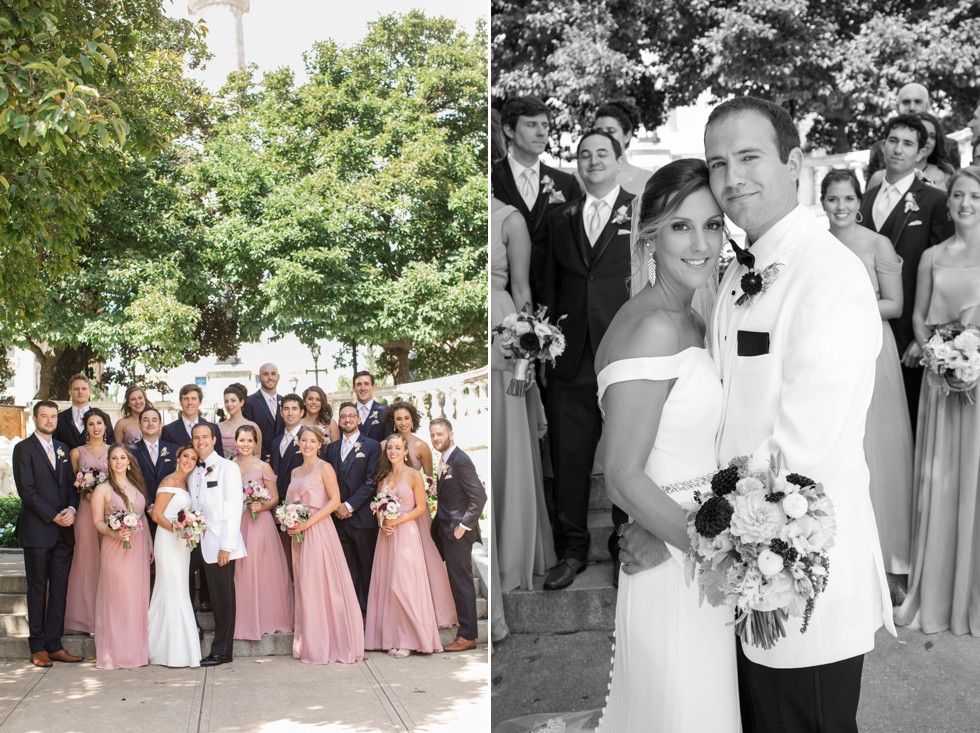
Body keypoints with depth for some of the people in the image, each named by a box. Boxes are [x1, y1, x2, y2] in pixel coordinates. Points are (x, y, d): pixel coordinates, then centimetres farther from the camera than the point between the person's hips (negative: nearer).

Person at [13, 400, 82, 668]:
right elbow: (26, 490, -10)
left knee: (59, 590, 5)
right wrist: (53, 516, -14)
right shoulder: (24, 448, -3)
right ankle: (38, 647, 9)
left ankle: (54, 645, 10)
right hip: (37, 531, -5)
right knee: (38, 590, 2)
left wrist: (71, 509, -6)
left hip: (64, 531, 5)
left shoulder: (62, 449, 15)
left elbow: (71, 485, 14)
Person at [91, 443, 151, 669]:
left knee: (139, 598, 6)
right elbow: (97, 521, -4)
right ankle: (116, 654, 3)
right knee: (117, 599, -4)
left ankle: (138, 650, 14)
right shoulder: (102, 489, -2)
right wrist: (115, 534, -21)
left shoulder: (137, 485, 13)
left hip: (139, 549, 5)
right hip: (115, 549, -5)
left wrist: (150, 544, 12)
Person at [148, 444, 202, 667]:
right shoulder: (169, 481, -9)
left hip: (181, 543, 9)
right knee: (174, 593, -8)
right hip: (168, 541, -9)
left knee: (174, 593, 10)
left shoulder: (184, 484, 16)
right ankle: (175, 652, -4)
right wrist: (177, 529, -25)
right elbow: (157, 515, -14)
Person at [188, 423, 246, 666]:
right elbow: (194, 507, 14)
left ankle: (222, 652, 8)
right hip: (198, 544, 7)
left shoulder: (227, 468, -5)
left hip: (220, 544, -6)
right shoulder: (193, 473, 16)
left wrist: (226, 546, -16)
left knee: (223, 599, -1)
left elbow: (234, 508, -11)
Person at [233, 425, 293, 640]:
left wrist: (262, 506, -17)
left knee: (261, 571, -3)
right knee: (239, 571, 1)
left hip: (259, 523, -3)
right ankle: (242, 620, 11)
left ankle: (266, 619, 7)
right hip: (235, 524, 3)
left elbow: (274, 498, 1)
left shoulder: (263, 467, 0)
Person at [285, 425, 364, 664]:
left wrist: (308, 522, -16)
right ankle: (310, 645, 13)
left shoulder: (324, 468, -3)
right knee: (304, 588, 6)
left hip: (318, 531, -7)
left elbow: (335, 500, -11)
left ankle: (329, 645, 1)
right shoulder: (295, 472, 17)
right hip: (299, 534, 7)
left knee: (322, 586, -6)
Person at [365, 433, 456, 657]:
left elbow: (421, 508, -5)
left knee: (405, 585, -8)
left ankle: (409, 639, -1)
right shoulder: (383, 477, 12)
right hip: (386, 535, 5)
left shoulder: (414, 475, -4)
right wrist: (382, 522, -4)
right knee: (387, 584, 4)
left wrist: (398, 520, -16)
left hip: (406, 533, -5)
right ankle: (392, 637, 11)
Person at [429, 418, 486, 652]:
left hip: (458, 531, -9)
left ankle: (467, 636, 4)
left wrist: (464, 525, -21)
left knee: (461, 581, -3)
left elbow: (479, 497, -22)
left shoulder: (461, 461, -17)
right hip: (444, 528, 9)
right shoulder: (444, 459, 12)